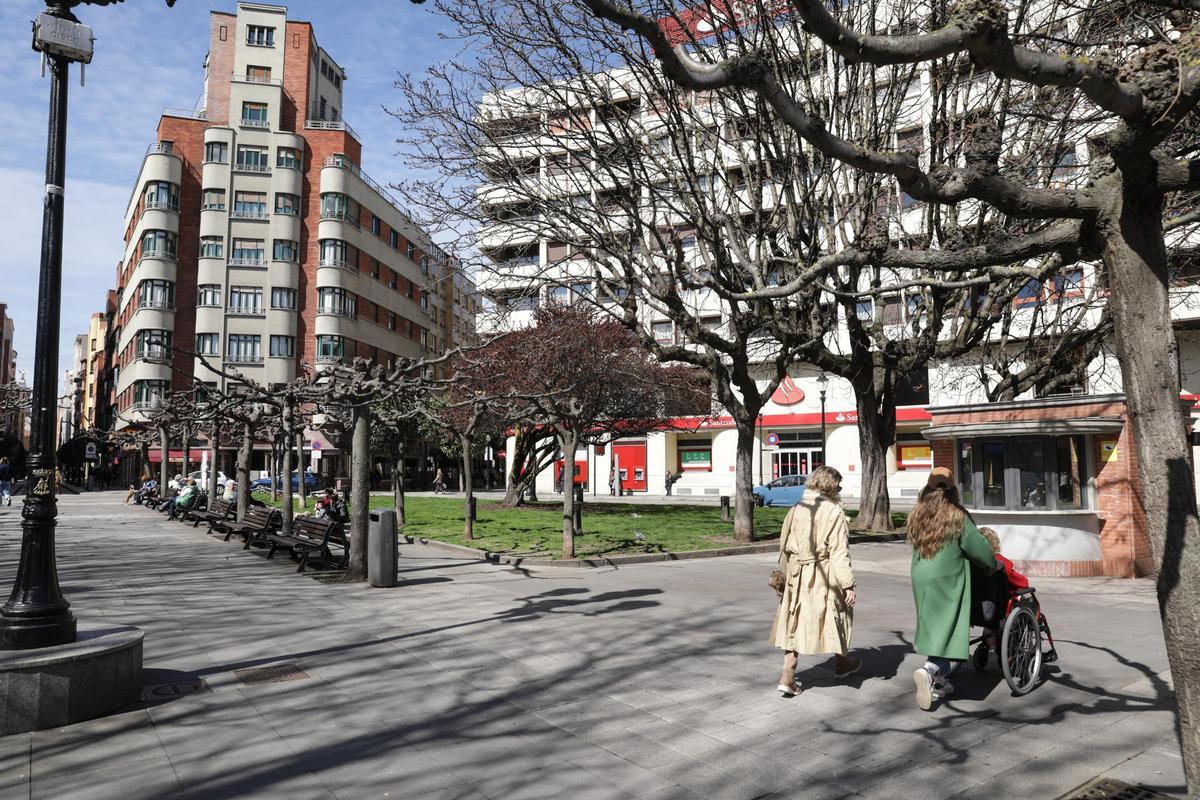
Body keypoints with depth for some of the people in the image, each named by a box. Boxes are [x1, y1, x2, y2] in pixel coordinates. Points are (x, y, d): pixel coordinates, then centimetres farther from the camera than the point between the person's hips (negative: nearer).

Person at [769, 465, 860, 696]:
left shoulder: (795, 510, 3)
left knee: (795, 623, 9)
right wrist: (848, 585, -14)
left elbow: (784, 547, 10)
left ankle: (787, 676, 1)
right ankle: (841, 663, 39)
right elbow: (839, 553, -17)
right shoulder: (834, 512, -13)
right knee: (835, 615, 18)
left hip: (797, 576, 4)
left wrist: (788, 573, 22)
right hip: (824, 578, -4)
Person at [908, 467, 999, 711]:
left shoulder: (916, 517, 5)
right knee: (952, 633, -1)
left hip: (921, 581, 5)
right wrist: (992, 566, 17)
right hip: (948, 581, -5)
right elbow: (980, 549, -5)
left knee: (934, 632, 16)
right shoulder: (957, 517, -8)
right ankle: (929, 671, -21)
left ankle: (938, 684, 21)